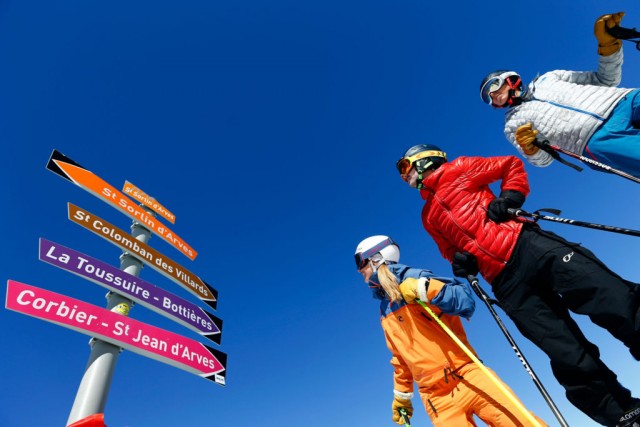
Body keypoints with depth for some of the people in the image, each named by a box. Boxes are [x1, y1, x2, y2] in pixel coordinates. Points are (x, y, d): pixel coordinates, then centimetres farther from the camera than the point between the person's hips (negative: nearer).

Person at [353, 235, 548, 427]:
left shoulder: (412, 278, -7)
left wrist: (424, 289, -27)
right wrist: (401, 395, 28)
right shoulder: (384, 313, 12)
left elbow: (465, 301, -16)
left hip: (466, 378, -5)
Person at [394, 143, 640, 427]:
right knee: (570, 359, -1)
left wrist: (510, 197, -4)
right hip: (507, 282, 3)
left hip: (530, 245, -3)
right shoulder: (428, 218, 20)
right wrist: (461, 262, 5)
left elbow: (511, 165, 13)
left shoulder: (457, 170, 10)